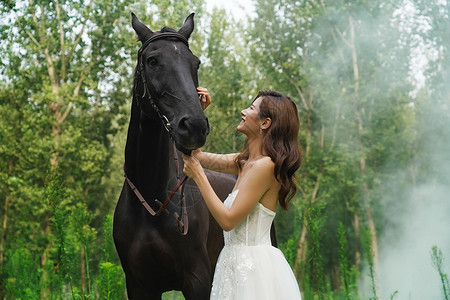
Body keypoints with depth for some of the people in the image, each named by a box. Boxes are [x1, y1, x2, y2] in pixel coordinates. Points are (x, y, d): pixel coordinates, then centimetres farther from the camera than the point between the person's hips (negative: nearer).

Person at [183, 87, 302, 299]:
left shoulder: (266, 165, -18)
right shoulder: (245, 162, 9)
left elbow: (228, 220, -19)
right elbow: (196, 156, 21)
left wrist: (198, 175, -13)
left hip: (254, 268, -9)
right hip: (237, 262, 9)